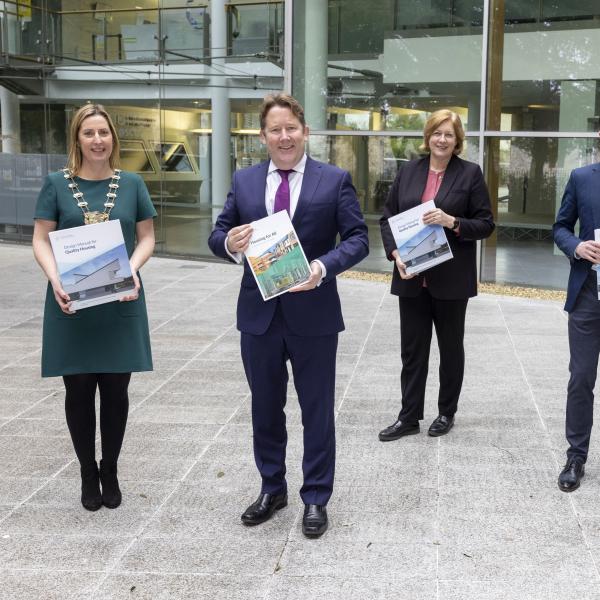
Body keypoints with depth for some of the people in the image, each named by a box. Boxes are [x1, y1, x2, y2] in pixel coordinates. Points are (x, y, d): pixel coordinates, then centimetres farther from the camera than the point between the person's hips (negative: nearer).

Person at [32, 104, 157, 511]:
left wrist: (133, 270, -14)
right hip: (71, 302, 0)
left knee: (116, 390, 6)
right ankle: (88, 474, 23)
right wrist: (55, 281, -16)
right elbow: (41, 240, 1)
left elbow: (147, 237, 6)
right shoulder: (57, 184, 2)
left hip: (120, 302, 1)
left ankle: (110, 472, 24)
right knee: (79, 390, 6)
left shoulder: (131, 184, 5)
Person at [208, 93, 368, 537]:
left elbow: (358, 238, -6)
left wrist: (323, 266, -23)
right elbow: (218, 234, 7)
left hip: (313, 314, -3)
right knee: (265, 408, 15)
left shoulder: (335, 180, -2)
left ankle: (316, 499, 21)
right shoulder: (244, 181, 6)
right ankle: (272, 489, 33)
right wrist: (229, 243, -17)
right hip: (258, 314, 3)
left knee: (317, 411, 7)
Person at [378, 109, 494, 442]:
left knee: (451, 347, 12)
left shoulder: (470, 173, -2)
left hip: (451, 279, -2)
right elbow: (387, 218, 7)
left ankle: (446, 413, 27)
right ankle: (409, 416, 18)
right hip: (412, 277, 3)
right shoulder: (408, 171, 6)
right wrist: (395, 253, -9)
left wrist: (452, 222, -20)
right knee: (411, 349, 8)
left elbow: (485, 224, -3)